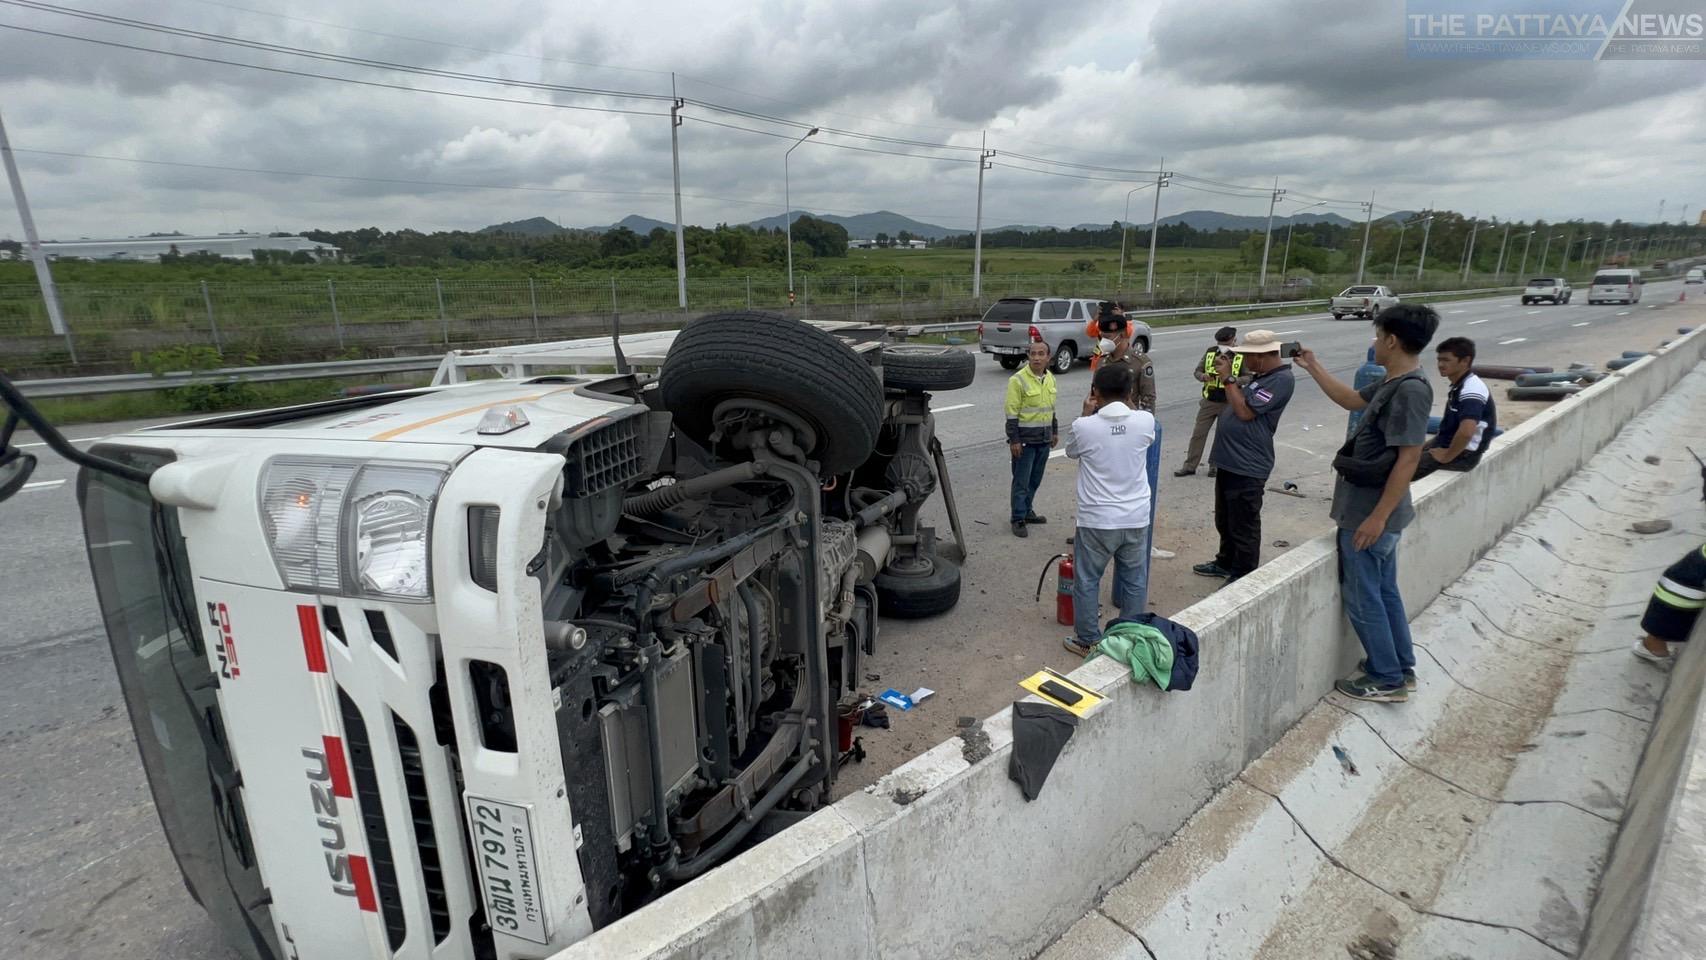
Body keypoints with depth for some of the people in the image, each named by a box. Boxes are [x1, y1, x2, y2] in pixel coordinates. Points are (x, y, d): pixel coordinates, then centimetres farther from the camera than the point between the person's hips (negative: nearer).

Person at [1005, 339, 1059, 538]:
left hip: (1044, 439, 7)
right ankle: (1018, 519, 8)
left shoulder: (1050, 378, 7)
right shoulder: (1018, 380, -14)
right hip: (1025, 439, -6)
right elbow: (1012, 413, -14)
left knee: (1035, 479, 15)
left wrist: (1055, 432, 19)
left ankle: (1027, 510, 29)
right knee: (1021, 481, -1)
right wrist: (1014, 440, -16)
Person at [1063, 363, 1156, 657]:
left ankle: (1087, 641, 21)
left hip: (1096, 520, -3)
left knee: (1086, 581, 13)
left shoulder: (1084, 426, -15)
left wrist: (1087, 413, 9)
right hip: (1136, 518, 3)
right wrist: (1125, 405, 20)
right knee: (1135, 581, 18)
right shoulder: (1146, 420, -7)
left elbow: (1071, 451, 8)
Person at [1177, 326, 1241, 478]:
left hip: (1229, 403, -2)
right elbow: (1197, 371, 5)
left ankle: (1215, 465, 23)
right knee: (1198, 433, 3)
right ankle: (1190, 466, 11)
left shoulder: (1241, 356, -7)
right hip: (1209, 401, 2)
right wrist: (1203, 376, -19)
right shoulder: (1210, 352, -1)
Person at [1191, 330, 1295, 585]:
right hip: (1229, 459, 10)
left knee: (1244, 526, 2)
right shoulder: (1260, 375, 13)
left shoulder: (1281, 380, -17)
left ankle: (1243, 576, 14)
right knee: (1225, 520, 22)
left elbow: (1245, 411, -22)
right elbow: (1239, 395, 21)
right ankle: (1226, 563, 38)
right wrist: (1227, 374, 9)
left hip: (1246, 466, -10)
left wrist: (1228, 378, -15)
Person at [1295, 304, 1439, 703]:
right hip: (1373, 508, 10)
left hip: (1371, 513, -10)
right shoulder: (1393, 384, 7)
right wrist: (1313, 367, 26)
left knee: (1361, 596, 2)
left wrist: (1377, 517, -24)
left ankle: (1387, 680, 15)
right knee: (1383, 590, 19)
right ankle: (1400, 669, 32)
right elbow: (1352, 400, 27)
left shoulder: (1410, 390, -23)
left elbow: (1409, 459, -25)